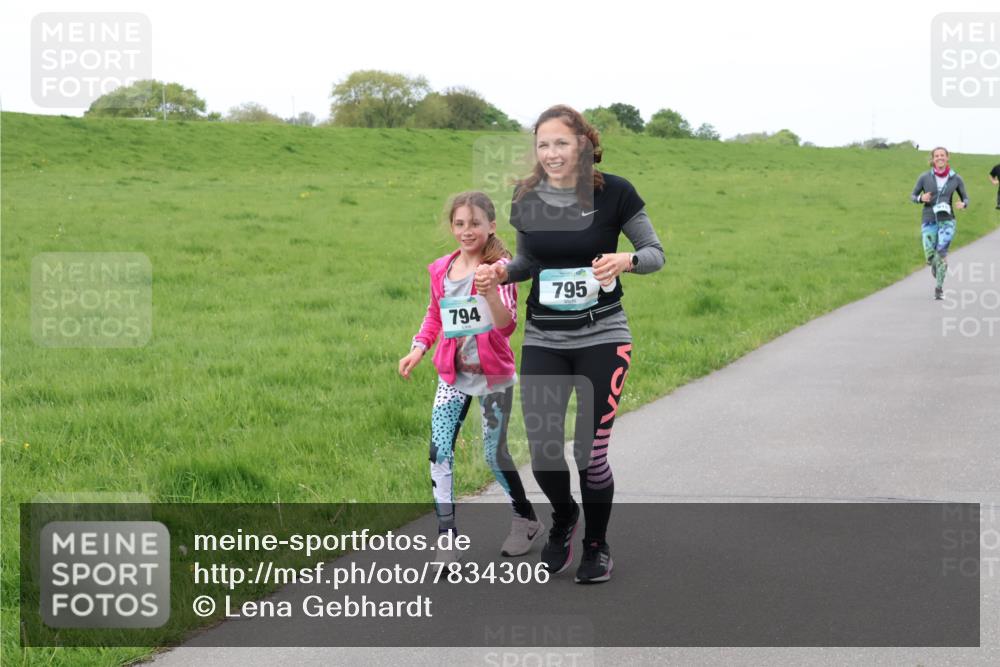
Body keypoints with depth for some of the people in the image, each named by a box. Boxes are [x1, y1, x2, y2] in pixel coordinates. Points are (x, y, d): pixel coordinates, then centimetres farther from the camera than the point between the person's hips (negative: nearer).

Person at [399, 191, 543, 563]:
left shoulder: (500, 268, -12)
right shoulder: (441, 270, 2)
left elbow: (508, 326, -23)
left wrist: (490, 293, -40)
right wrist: (419, 348, 3)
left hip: (493, 375, -4)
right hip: (453, 375, 4)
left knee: (495, 453, 7)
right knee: (439, 450, -10)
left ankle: (527, 521, 32)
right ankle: (446, 539, -6)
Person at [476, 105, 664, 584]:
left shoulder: (613, 192, -9)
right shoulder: (526, 199, 1)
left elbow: (655, 253, -2)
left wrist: (624, 261, -23)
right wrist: (500, 272, -5)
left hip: (602, 337, -3)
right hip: (543, 341, 3)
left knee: (590, 452, -3)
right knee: (542, 452, -1)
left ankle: (596, 544, 24)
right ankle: (563, 518, 34)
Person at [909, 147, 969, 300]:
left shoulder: (956, 179, -1)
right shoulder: (925, 177, -2)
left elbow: (965, 199, 10)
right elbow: (913, 196, 7)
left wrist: (962, 204, -14)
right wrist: (921, 198, -16)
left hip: (947, 220, -1)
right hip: (929, 221, 1)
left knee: (941, 253, -18)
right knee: (931, 258, -3)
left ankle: (939, 288, -7)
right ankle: (937, 268, 35)